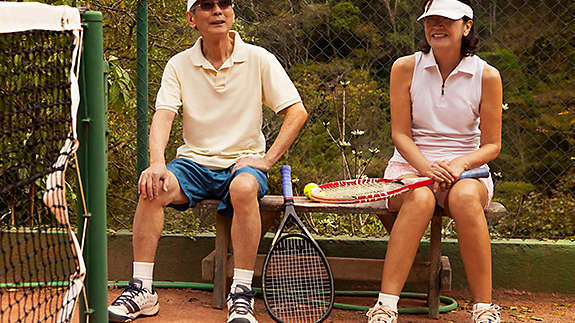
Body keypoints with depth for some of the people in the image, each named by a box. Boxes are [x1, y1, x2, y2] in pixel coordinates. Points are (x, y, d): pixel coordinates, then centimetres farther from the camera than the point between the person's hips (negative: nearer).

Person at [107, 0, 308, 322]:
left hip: (243, 162, -2)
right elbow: (163, 116, -8)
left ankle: (242, 295, -30)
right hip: (195, 162, 2)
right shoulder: (179, 65, 4)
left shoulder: (258, 59, 0)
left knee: (244, 187, -37)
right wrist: (157, 162, -27)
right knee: (153, 187, -28)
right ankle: (143, 290, -21)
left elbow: (297, 112, -3)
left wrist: (267, 159, -14)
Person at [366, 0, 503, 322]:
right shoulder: (405, 68, 1)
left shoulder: (487, 76, 0)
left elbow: (491, 145, 2)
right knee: (420, 198, -36)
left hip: (466, 168, 0)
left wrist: (459, 164, -18)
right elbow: (400, 134, -1)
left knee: (464, 198, -36)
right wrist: (425, 166, -20)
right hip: (412, 165, 0)